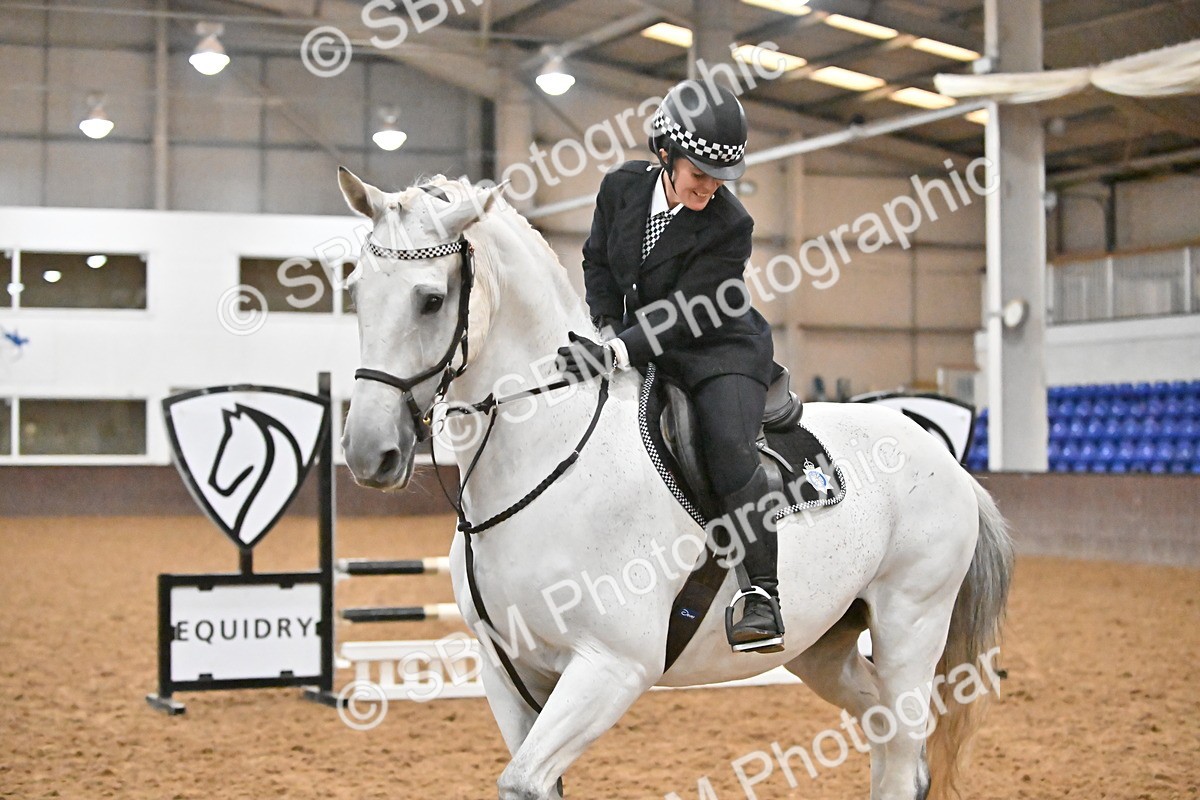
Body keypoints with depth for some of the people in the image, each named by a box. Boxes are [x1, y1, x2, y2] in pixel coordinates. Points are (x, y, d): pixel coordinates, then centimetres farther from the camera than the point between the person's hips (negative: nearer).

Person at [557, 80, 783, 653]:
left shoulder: (730, 226, -19)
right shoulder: (623, 187, -5)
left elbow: (688, 315, -24)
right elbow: (597, 261, 11)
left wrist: (616, 352, -36)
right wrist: (605, 326, -5)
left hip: (723, 351, -5)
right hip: (639, 343, 6)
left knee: (729, 447, -28)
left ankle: (763, 596, -26)